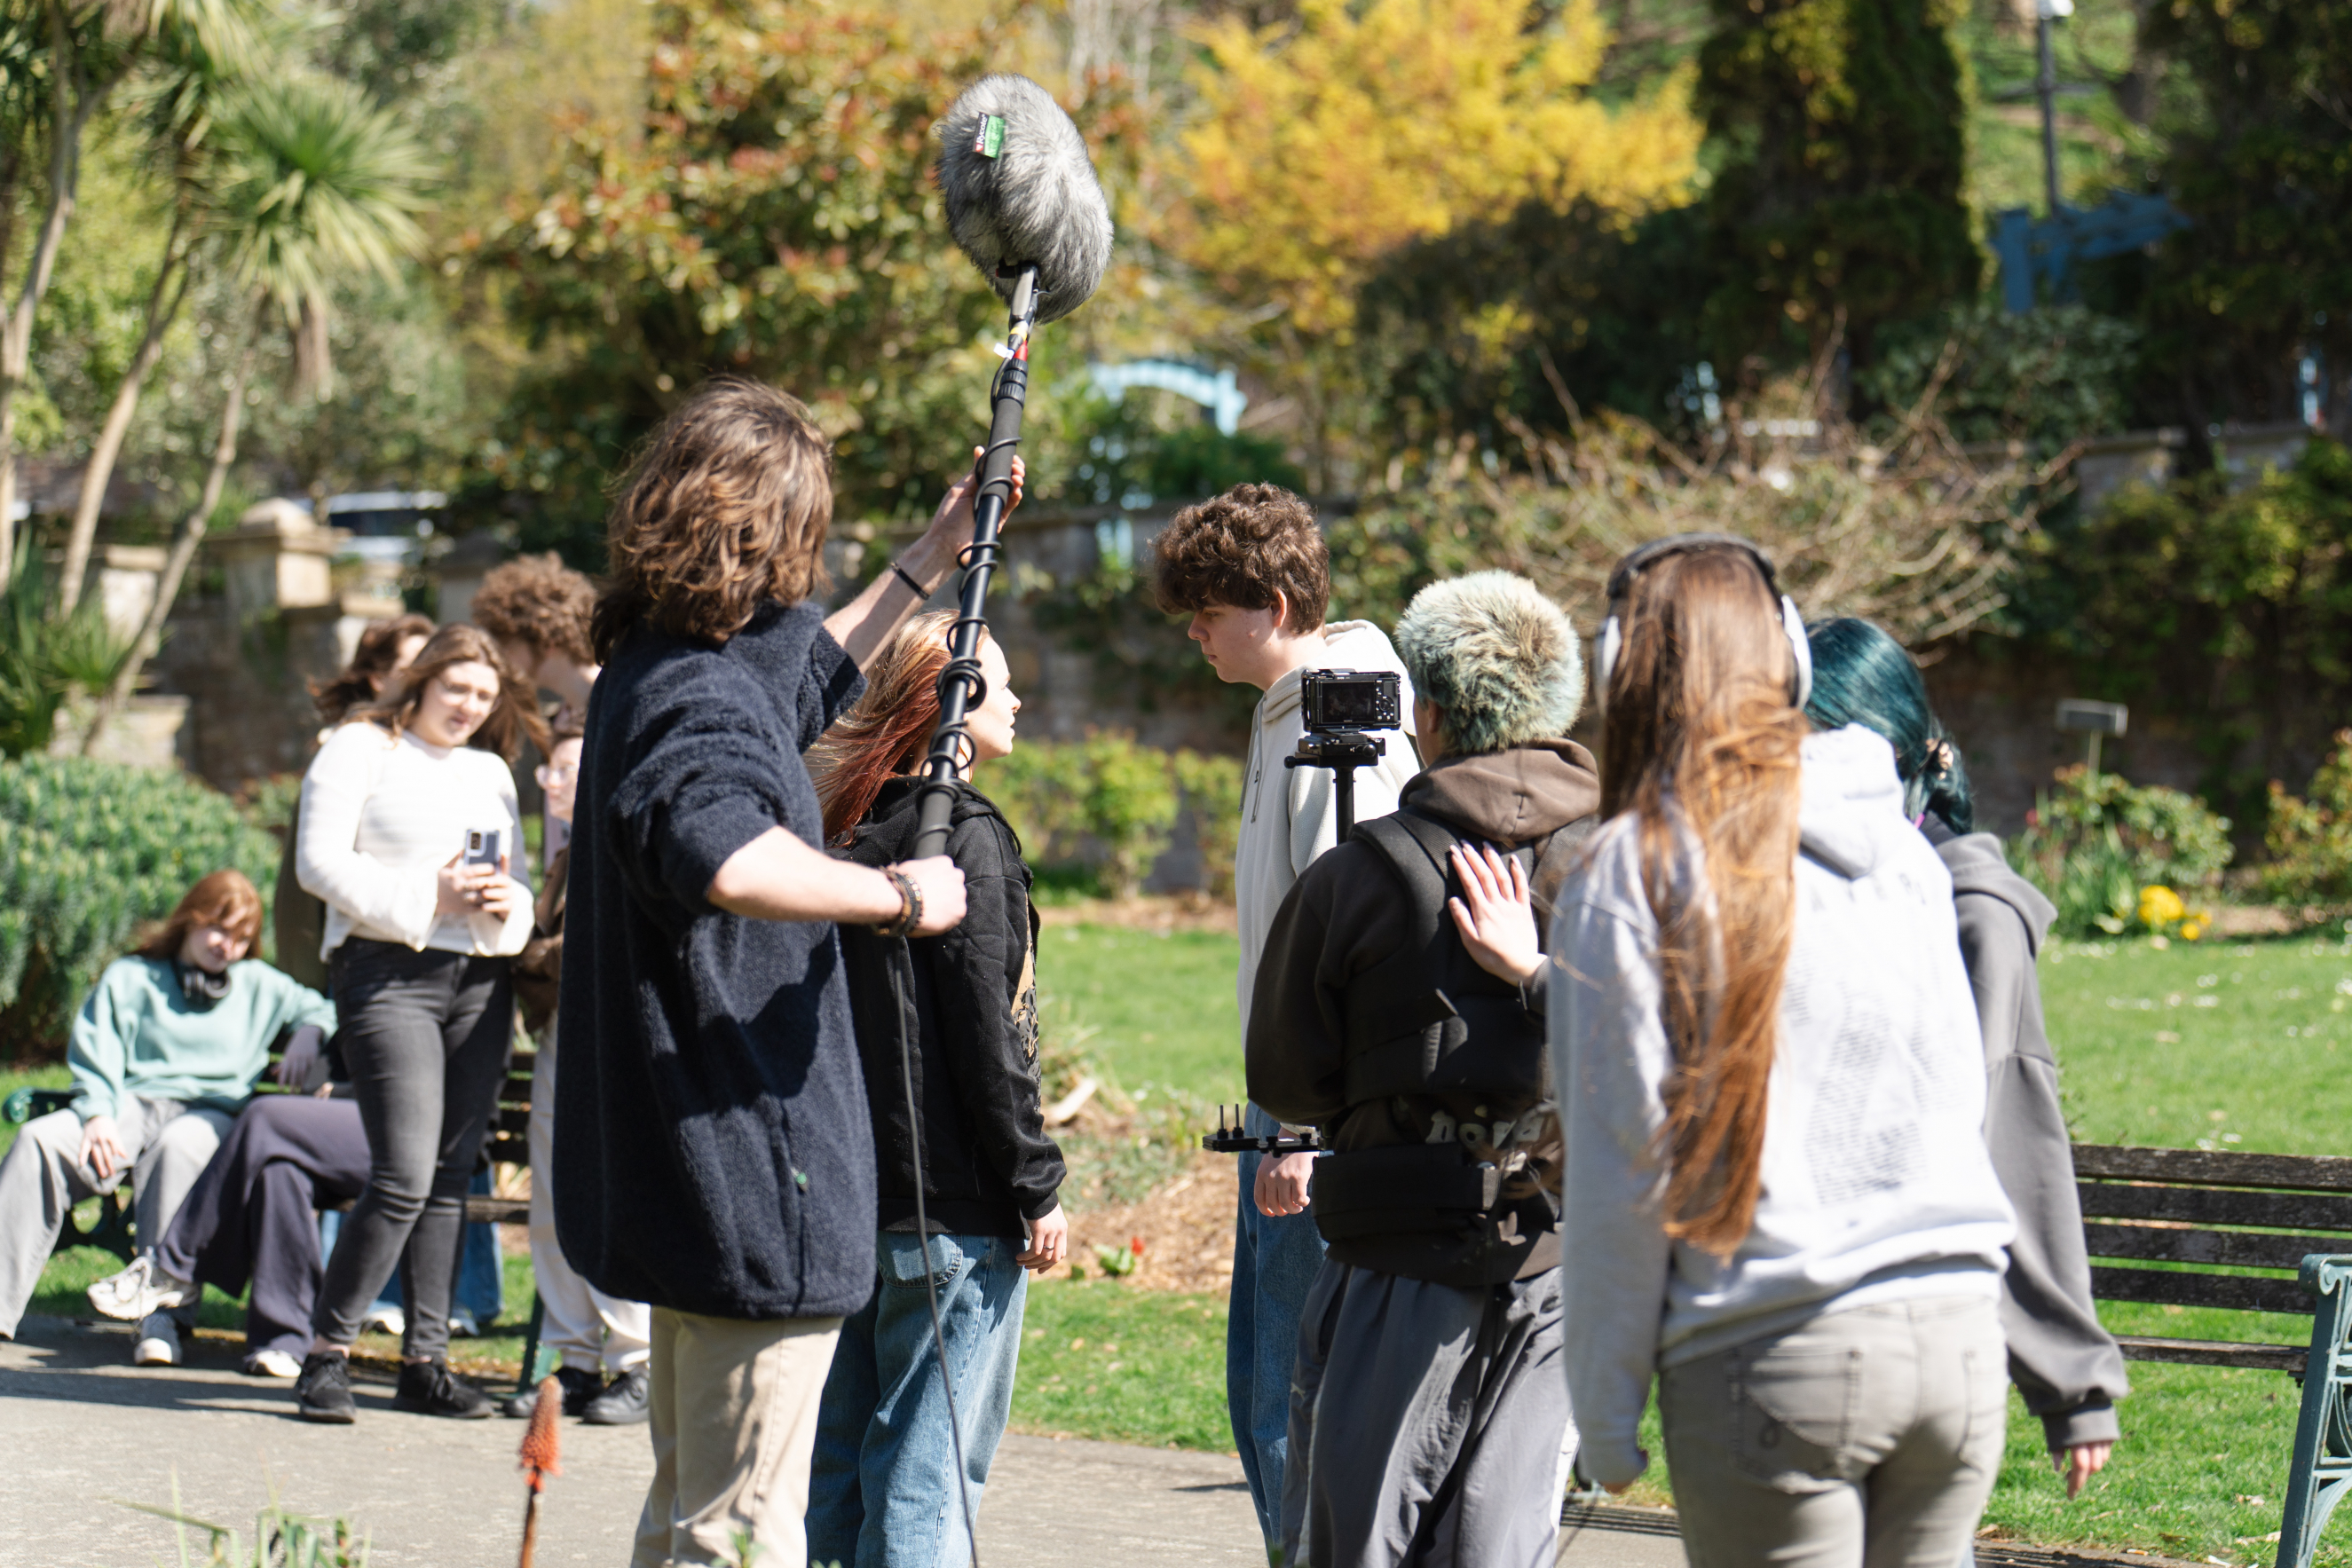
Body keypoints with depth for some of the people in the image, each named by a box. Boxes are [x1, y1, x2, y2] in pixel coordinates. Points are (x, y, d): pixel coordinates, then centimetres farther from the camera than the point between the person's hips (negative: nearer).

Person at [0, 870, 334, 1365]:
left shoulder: (260, 986, 24)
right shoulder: (129, 977, 21)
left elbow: (318, 1009, 31)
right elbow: (94, 1056, 11)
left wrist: (310, 1030, 5)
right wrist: (98, 1114, -8)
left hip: (211, 1113, -1)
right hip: (132, 1104, 1)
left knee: (179, 1146, -41)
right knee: (40, 1141, -30)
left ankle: (163, 1312, -45)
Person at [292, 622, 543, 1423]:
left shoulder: (491, 772, 21)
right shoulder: (361, 750, 3)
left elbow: (514, 887, 22)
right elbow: (320, 862, -6)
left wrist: (504, 904, -2)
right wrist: (426, 898, -14)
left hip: (480, 981, 6)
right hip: (389, 974, -6)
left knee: (451, 1176, 5)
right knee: (404, 1175, -14)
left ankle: (426, 1358, 10)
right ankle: (326, 1354, -5)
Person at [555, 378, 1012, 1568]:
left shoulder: (656, 667, 12)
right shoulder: (700, 702, -21)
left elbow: (809, 675, 35)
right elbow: (730, 860, -44)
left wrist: (936, 554, 37)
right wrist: (898, 893, -29)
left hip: (689, 1182, 11)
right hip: (749, 1179, -11)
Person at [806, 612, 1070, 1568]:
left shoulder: (846, 827, 11)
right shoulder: (965, 834, -12)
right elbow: (986, 1032, -15)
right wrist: (1037, 1189, -10)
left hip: (848, 1191, 8)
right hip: (950, 1202, -8)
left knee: (839, 1458, 13)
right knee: (930, 1464, -5)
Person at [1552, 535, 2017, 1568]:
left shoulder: (1636, 870, -4)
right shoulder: (1903, 849, 10)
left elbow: (1624, 1166, -5)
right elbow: (1960, 1093, 14)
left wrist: (1604, 1414, 1)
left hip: (1778, 1361, -5)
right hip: (1960, 1330, 5)